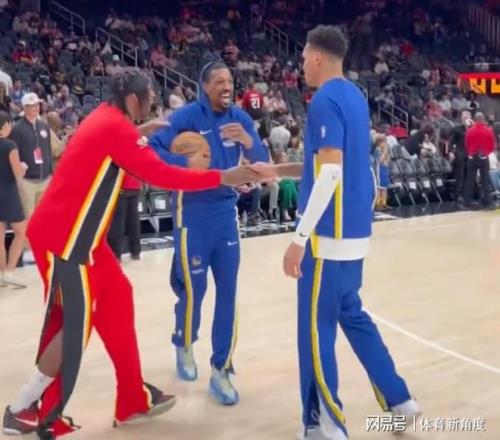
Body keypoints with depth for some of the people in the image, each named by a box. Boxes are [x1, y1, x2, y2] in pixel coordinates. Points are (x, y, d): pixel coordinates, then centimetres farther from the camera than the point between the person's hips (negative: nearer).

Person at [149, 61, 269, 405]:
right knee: (194, 288, 5)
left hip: (226, 211, 4)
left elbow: (263, 162, -1)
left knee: (228, 291, 2)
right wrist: (186, 162, -31)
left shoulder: (240, 118, 2)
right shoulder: (187, 116, -11)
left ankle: (221, 371, 11)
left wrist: (247, 140, -20)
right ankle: (184, 345, 36)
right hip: (193, 213, -4)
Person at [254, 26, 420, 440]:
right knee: (352, 315, 21)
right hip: (354, 231, 9)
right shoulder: (355, 96, 14)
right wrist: (278, 170, 26)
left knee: (316, 331, 0)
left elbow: (330, 173, -23)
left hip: (330, 235, -9)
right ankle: (398, 400, 27)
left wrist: (300, 239, -23)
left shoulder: (325, 101, -15)